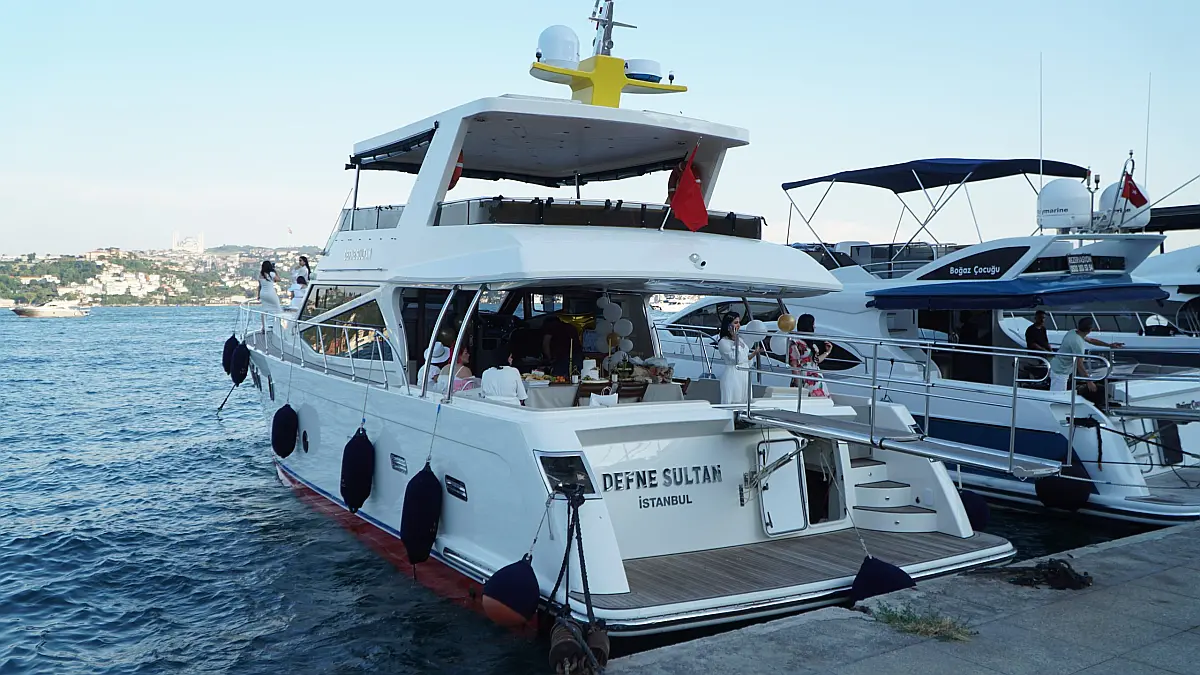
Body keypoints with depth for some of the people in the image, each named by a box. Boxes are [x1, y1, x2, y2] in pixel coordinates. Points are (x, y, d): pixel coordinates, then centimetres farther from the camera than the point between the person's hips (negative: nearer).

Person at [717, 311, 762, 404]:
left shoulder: (740, 339, 14)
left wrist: (755, 353, 5)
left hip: (745, 375, 8)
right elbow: (735, 358, -19)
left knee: (744, 402, 8)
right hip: (732, 376, -8)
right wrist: (735, 340, -19)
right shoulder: (723, 342, -10)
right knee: (731, 403, -7)